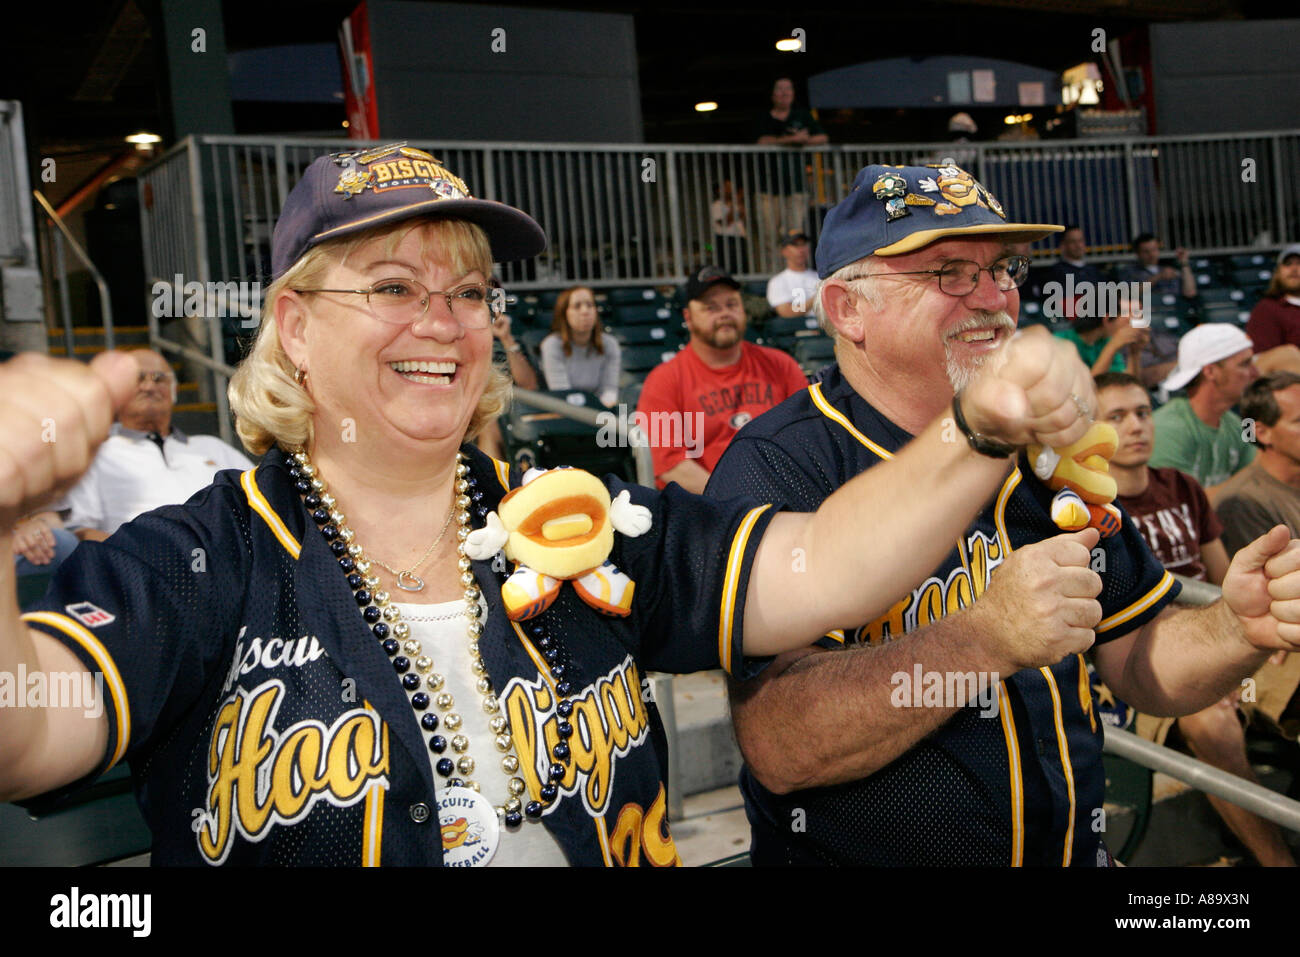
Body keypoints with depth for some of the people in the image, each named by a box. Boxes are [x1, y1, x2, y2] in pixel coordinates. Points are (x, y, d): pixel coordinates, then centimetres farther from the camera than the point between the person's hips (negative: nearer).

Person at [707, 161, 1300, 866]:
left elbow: (1138, 664, 6)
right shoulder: (778, 469, -19)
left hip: (1074, 849, 5)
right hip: (858, 854, -5)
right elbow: (776, 748, -27)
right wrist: (985, 638, -35)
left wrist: (1237, 629, -13)